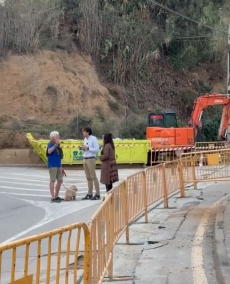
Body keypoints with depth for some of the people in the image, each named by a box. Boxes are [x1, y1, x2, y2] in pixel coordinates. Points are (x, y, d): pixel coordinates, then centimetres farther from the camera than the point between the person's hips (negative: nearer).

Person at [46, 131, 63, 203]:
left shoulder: (57, 145, 15)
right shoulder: (51, 144, -9)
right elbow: (49, 151, -31)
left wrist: (61, 167, 22)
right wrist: (55, 145, -42)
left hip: (58, 165, 9)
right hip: (52, 165, -9)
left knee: (60, 181, 11)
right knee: (52, 181, -7)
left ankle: (56, 196, 20)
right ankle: (53, 198, -7)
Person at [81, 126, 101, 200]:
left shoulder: (93, 139, -9)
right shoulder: (85, 139, 14)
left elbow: (97, 149, -16)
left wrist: (87, 148, -19)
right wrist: (83, 148, 3)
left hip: (91, 159, -8)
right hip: (85, 159, 8)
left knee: (93, 177, -7)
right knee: (88, 177, 9)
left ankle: (97, 194, -5)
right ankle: (89, 194, 12)